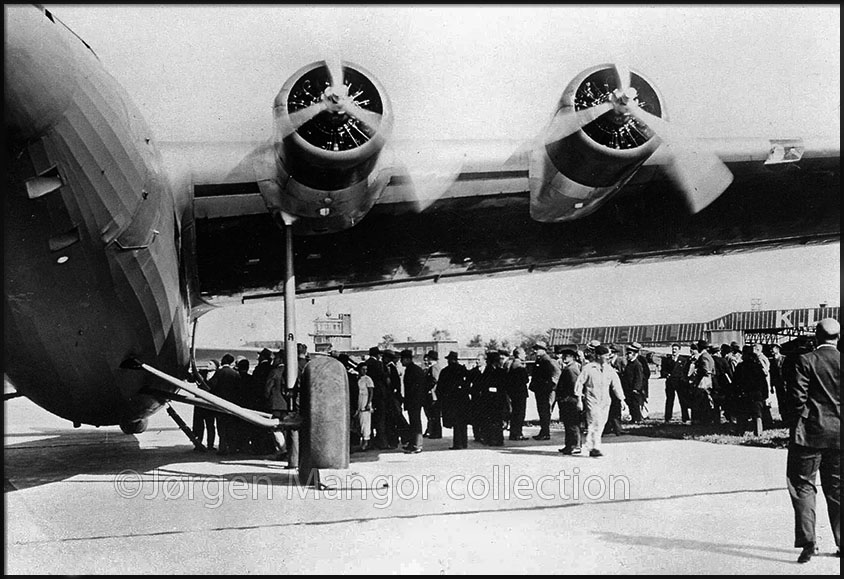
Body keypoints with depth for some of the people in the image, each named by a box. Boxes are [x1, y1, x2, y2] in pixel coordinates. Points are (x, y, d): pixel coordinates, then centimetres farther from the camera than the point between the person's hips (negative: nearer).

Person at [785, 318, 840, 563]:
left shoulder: (805, 361, -9)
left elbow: (797, 397, -12)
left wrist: (796, 425, 1)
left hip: (810, 432, -4)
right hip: (839, 433, 4)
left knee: (803, 485, 2)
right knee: (836, 488, 13)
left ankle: (807, 540, -8)